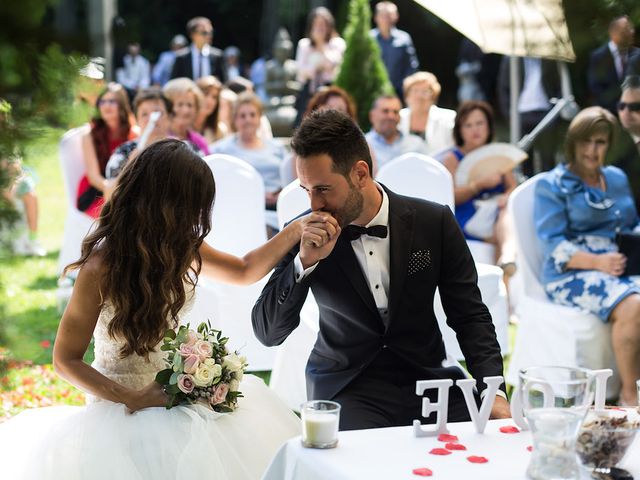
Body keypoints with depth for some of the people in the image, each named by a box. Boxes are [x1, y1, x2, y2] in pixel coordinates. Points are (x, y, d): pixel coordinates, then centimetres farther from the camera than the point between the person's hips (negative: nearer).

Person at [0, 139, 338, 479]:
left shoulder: (179, 246, -1)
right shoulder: (103, 266, -20)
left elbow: (244, 271, 16)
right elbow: (66, 360, -13)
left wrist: (296, 230, 7)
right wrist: (133, 399, -21)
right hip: (124, 411, -6)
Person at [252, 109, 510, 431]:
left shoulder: (434, 222, -4)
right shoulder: (305, 234, -4)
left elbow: (470, 317, 1)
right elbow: (267, 334, -5)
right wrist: (304, 262, -20)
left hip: (427, 377, 2)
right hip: (348, 388, -1)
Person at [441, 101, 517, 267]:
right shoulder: (452, 158, 8)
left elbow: (513, 187, 12)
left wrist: (506, 197, -13)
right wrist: (479, 184, -19)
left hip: (497, 217, 3)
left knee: (508, 210, -35)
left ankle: (508, 254, -59)